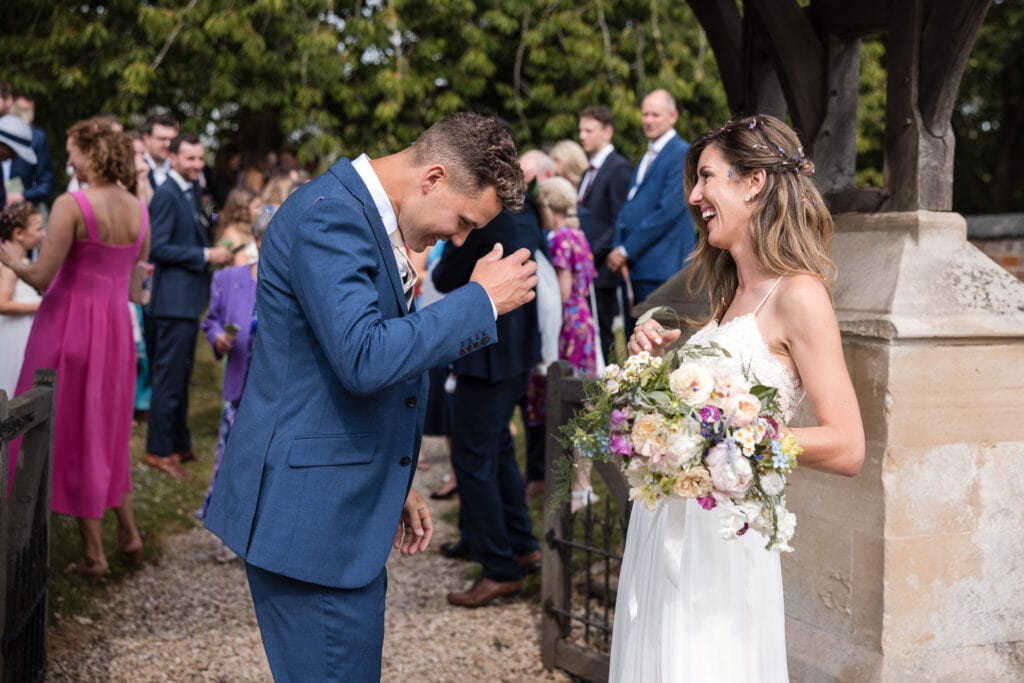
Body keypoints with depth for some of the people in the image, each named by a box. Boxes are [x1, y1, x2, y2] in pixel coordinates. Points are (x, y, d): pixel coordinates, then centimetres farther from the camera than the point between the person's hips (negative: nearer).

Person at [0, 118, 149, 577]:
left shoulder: (72, 205, -17)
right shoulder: (138, 210, 2)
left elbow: (41, 278, -18)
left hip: (71, 324, -6)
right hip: (116, 326, 6)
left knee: (71, 433, 8)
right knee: (106, 430, 22)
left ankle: (93, 552, 14)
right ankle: (129, 533, 22)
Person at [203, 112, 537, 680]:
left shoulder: (369, 216, 14)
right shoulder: (329, 214, -18)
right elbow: (363, 359, -29)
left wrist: (392, 485, 21)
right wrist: (481, 299, -19)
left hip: (339, 508, 10)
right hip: (311, 520, -10)